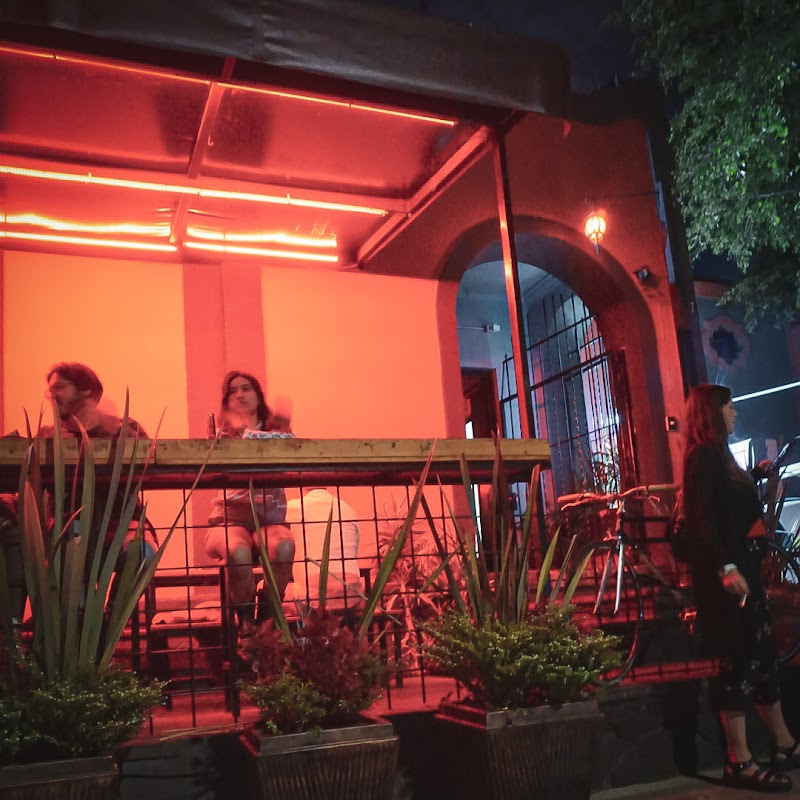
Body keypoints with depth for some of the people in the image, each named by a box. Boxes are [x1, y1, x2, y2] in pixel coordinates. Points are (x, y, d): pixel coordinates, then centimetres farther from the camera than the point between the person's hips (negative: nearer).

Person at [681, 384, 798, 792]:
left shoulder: (717, 454, 18)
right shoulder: (702, 455, -12)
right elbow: (703, 518, -22)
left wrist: (758, 477, 26)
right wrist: (726, 567, -27)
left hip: (742, 564, 10)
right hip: (726, 570, -10)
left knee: (763, 652, 14)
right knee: (740, 658, -7)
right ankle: (740, 763, 0)